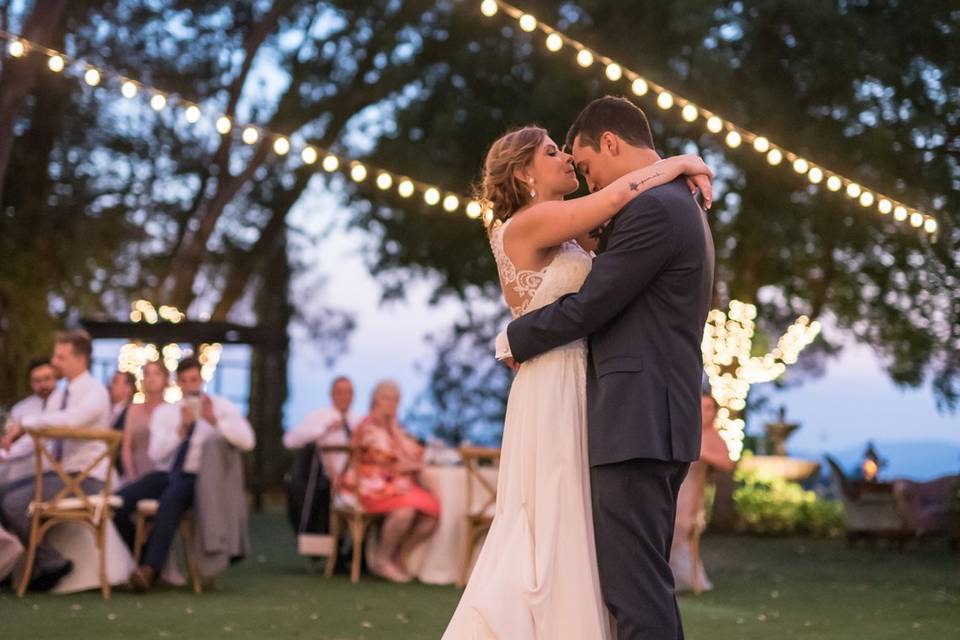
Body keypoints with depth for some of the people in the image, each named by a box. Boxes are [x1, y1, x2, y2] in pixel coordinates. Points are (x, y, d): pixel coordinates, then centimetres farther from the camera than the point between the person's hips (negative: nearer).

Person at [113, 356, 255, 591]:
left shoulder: (221, 407, 5)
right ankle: (140, 557, 1)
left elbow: (246, 441, -13)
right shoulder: (164, 412, 13)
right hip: (165, 474, 4)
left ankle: (150, 568, -37)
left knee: (170, 500, -38)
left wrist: (213, 420, -23)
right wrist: (182, 427, -16)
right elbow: (156, 454, -3)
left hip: (196, 477, -4)